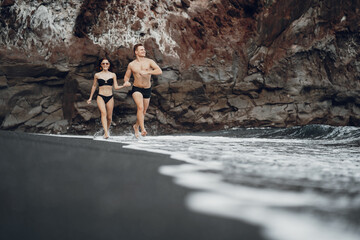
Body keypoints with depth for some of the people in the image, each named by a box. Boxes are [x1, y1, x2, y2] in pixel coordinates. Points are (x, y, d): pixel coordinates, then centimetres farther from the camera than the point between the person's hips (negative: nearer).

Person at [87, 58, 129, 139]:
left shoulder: (113, 75, 7)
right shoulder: (97, 75, 6)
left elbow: (116, 87, 6)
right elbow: (94, 86, 17)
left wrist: (123, 86, -13)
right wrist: (90, 98, 21)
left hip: (110, 97, 2)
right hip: (101, 97, -2)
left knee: (109, 117, 4)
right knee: (103, 113, -24)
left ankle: (107, 130, 32)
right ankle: (106, 133, -32)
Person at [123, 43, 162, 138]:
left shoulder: (149, 62, -4)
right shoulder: (131, 65, 1)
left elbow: (159, 71, -17)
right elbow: (126, 76, 12)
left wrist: (147, 72, -29)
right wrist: (126, 82, -13)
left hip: (147, 90, 2)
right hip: (136, 89, -2)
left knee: (143, 111, 13)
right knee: (140, 107, -25)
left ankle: (136, 126, 39)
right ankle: (143, 129, -27)